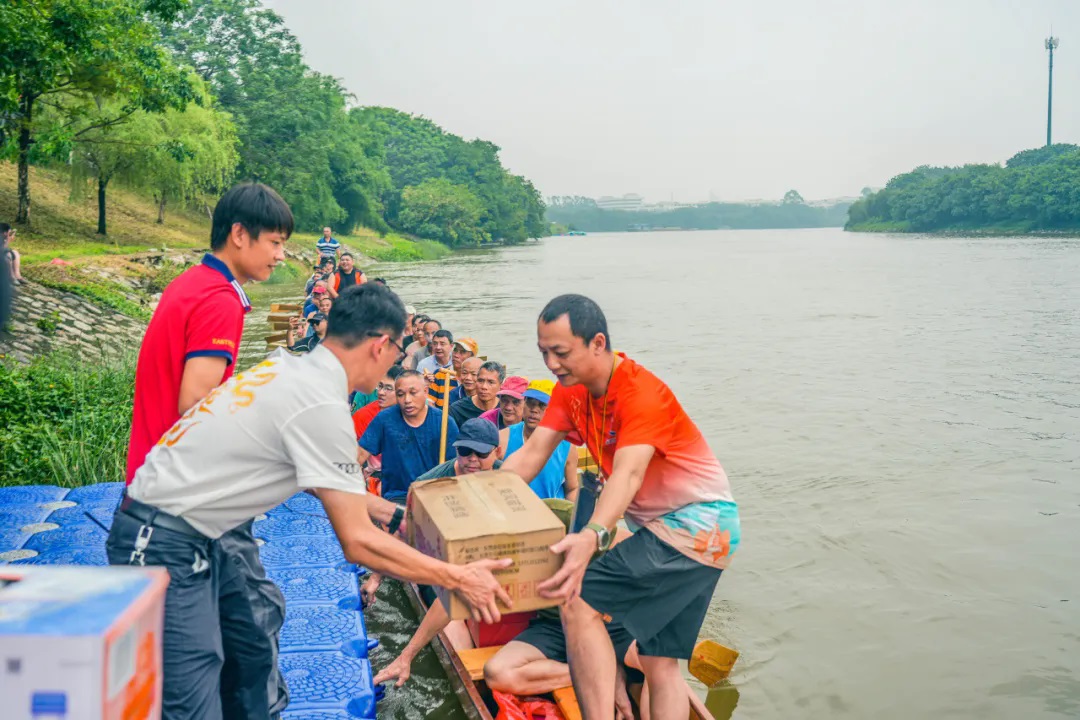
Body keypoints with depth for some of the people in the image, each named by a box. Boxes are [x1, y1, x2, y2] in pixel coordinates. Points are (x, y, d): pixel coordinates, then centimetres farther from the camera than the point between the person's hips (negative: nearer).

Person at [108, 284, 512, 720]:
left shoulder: (293, 369, 5)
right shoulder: (322, 405, -22)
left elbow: (322, 479, 21)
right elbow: (357, 542, -19)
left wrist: (390, 512, 26)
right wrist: (459, 579, -11)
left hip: (193, 538, 10)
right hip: (162, 548, -10)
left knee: (250, 659, 20)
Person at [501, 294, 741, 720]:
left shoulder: (642, 394, -24)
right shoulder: (570, 389, -1)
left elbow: (628, 474, -39)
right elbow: (531, 454, -6)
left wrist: (592, 537, -56)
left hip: (697, 523, -9)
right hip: (660, 526, 9)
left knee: (577, 602, -19)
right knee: (660, 665, 11)